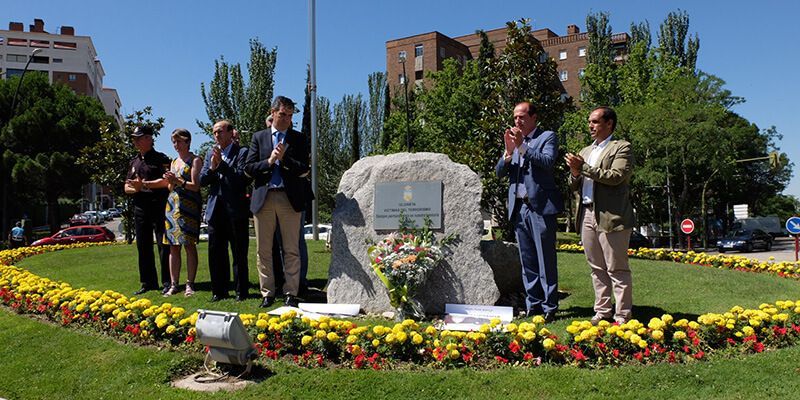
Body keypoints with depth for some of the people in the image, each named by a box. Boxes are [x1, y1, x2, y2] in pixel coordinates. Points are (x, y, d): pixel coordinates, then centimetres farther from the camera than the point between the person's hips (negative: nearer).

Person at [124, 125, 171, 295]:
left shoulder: (161, 158, -3)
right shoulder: (134, 162, 18)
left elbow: (166, 181, -16)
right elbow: (127, 187, 19)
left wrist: (143, 184, -14)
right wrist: (135, 189, -4)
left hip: (159, 206, -7)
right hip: (140, 207, 7)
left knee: (163, 245, -5)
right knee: (143, 246, 10)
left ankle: (168, 282, 2)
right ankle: (148, 283, 19)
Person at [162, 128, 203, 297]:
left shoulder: (195, 160, 0)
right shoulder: (174, 162, 19)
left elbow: (195, 186, -8)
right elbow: (171, 188, 20)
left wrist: (178, 181, -17)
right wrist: (170, 182, -1)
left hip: (189, 206, -6)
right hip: (173, 205, 6)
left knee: (189, 245, -7)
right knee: (173, 246, 3)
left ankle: (190, 284, -3)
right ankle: (173, 284, 6)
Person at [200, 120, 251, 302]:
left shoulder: (242, 152, -3)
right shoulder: (211, 154, 15)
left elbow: (243, 178, -14)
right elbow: (202, 180, 9)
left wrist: (221, 164, -17)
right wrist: (212, 167, -9)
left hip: (236, 210, -5)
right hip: (215, 210, 6)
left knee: (239, 254, 1)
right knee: (215, 252, 9)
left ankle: (241, 292, 9)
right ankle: (219, 291, 19)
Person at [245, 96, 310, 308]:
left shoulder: (298, 139, 8)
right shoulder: (259, 137, 12)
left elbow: (304, 169, -1)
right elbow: (249, 168, 5)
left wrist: (284, 158, -13)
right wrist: (269, 161, -9)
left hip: (290, 198, -1)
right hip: (263, 198, 2)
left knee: (291, 250, 0)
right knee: (263, 250, 6)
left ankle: (291, 293, 8)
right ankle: (267, 293, 16)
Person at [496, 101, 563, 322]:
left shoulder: (547, 137, 2)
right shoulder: (514, 139, 17)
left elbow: (548, 162, -17)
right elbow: (500, 172, 10)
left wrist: (521, 146, -18)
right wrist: (509, 151, -7)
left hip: (540, 206, -6)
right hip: (519, 208, 6)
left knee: (545, 260, -3)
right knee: (527, 261, 10)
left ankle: (549, 307, 4)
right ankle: (533, 305, 18)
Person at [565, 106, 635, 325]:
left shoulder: (621, 148, 0)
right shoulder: (586, 151, 22)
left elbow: (616, 176, -17)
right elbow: (574, 186, 20)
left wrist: (584, 167, -16)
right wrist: (575, 173, -2)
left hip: (611, 217, -7)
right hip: (587, 215, 7)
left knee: (617, 268, -2)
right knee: (597, 268, 12)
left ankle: (622, 315, 4)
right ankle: (602, 311, 21)